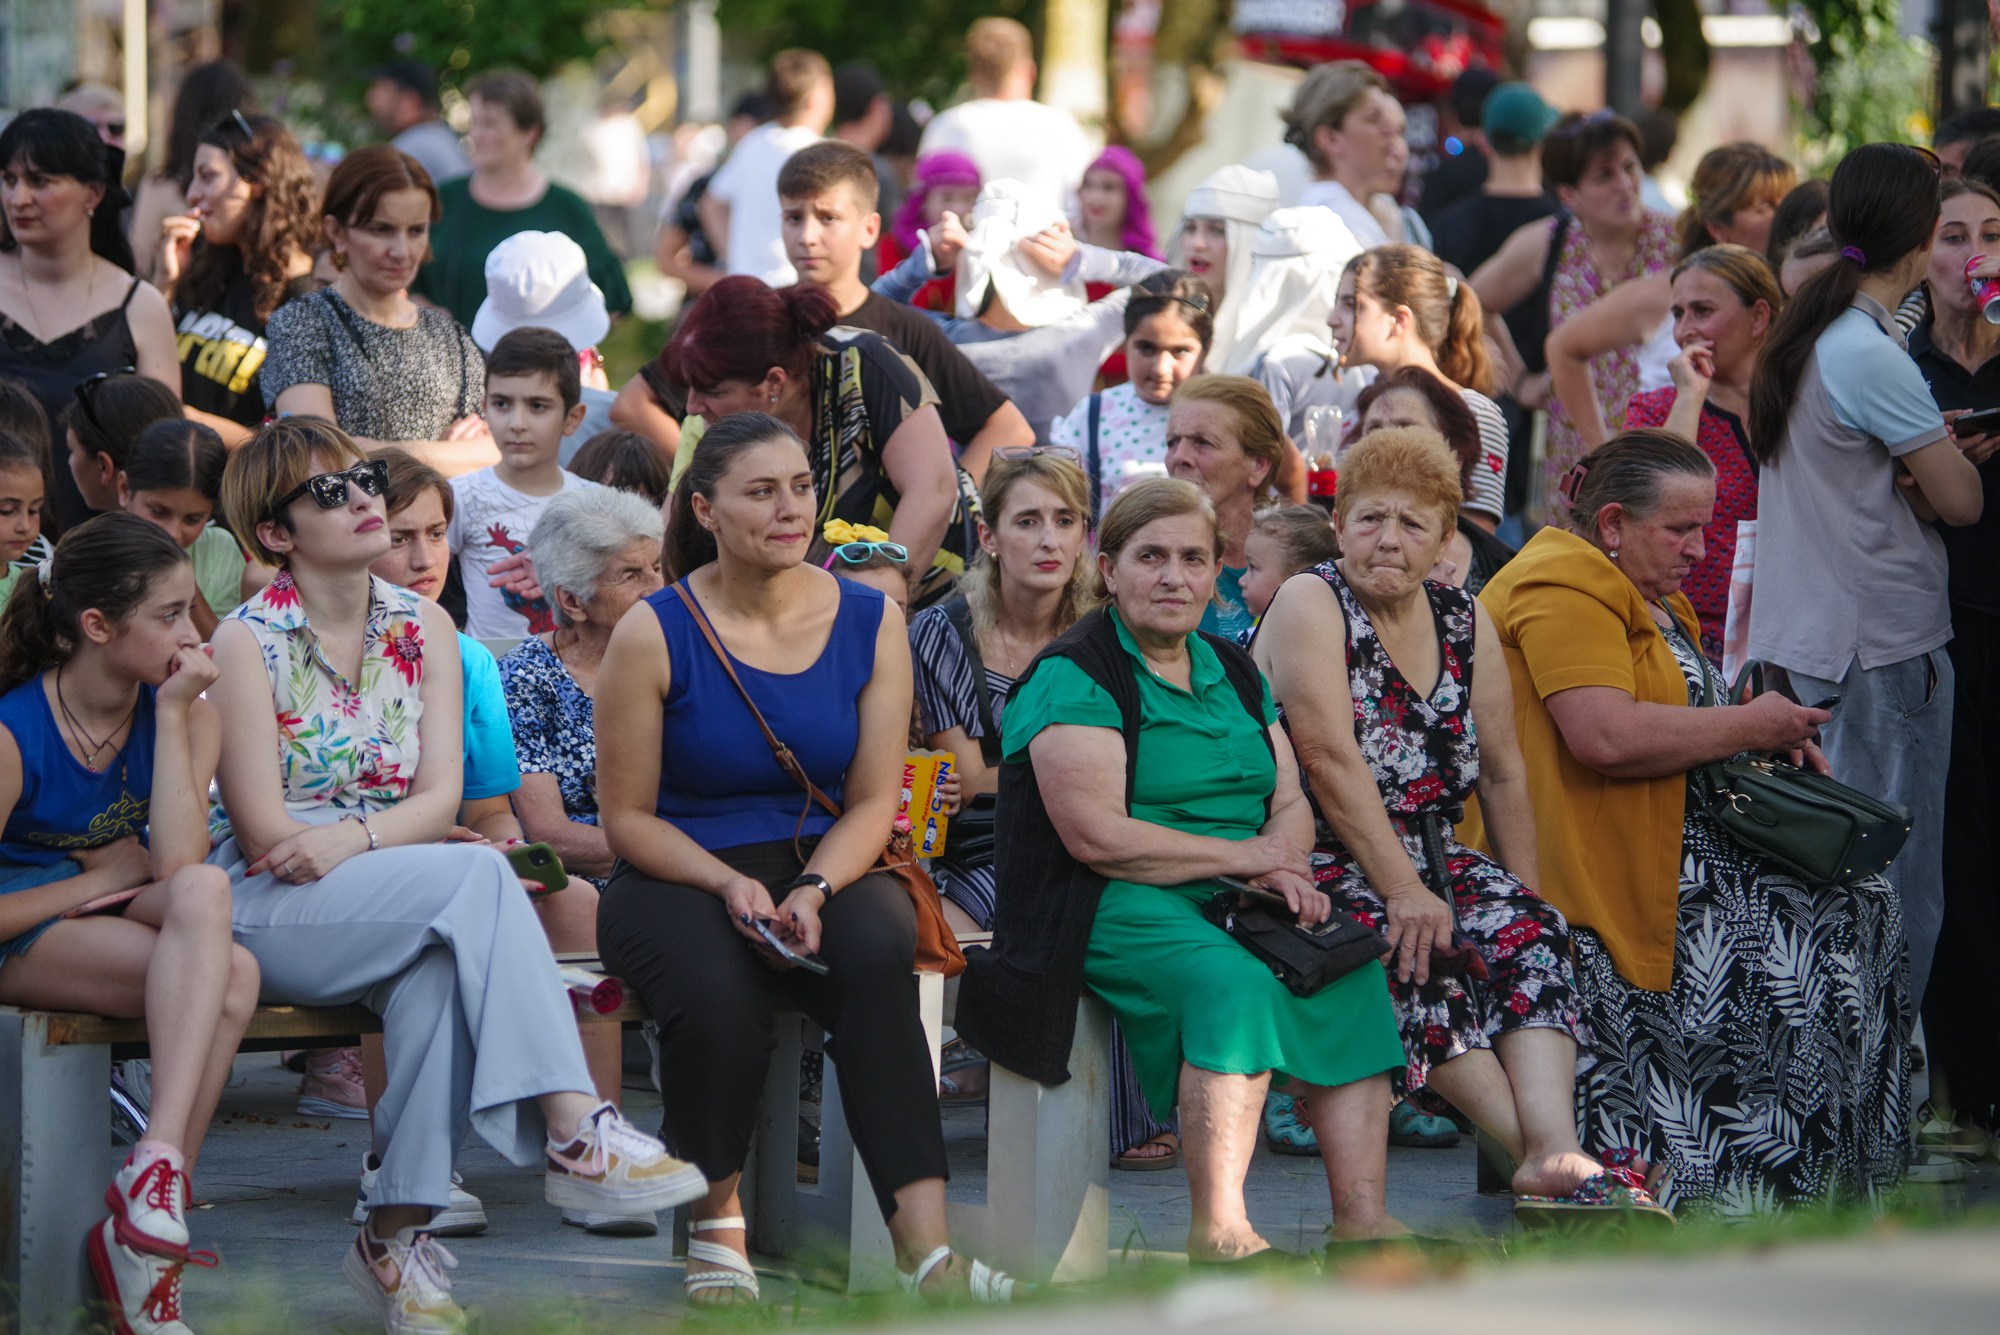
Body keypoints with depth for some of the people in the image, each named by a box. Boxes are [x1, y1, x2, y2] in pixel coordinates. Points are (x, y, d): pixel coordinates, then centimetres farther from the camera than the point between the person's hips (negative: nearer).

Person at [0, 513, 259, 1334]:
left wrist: (174, 715, -16)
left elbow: (180, 863, -15)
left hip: (121, 924, 5)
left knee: (205, 892, -34)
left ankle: (157, 1170, -42)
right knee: (230, 976, -31)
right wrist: (104, 876, -9)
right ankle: (153, 1208, -36)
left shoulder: (184, 713, 0)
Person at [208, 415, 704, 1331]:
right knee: (477, 875, -31)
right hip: (269, 914, -4)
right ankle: (575, 1134, -39)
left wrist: (352, 839, -17)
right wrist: (395, 833, -11)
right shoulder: (248, 642, -4)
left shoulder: (423, 628, 11)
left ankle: (398, 1235, -34)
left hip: (399, 902, 4)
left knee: (437, 966, -35)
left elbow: (440, 795, 0)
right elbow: (266, 832, -10)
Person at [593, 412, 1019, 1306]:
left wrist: (814, 890, -17)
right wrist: (731, 886, -19)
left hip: (826, 866, 2)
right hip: (679, 877, -2)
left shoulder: (869, 622, 3)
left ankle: (924, 1247, -39)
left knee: (876, 954, -33)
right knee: (716, 995, -36)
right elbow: (627, 817, -2)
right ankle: (717, 1224, -10)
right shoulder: (654, 635, -6)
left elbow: (873, 801, 3)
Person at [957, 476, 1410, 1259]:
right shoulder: (1072, 678, -5)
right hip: (1111, 905, -7)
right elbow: (1097, 835, -16)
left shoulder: (1232, 673, 19)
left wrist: (1282, 874, -11)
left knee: (1351, 975, -20)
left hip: (1234, 902, 7)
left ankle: (1362, 1217, -25)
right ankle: (1218, 1227, -35)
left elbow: (1291, 805, 14)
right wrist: (1245, 856, -11)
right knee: (1233, 980, -35)